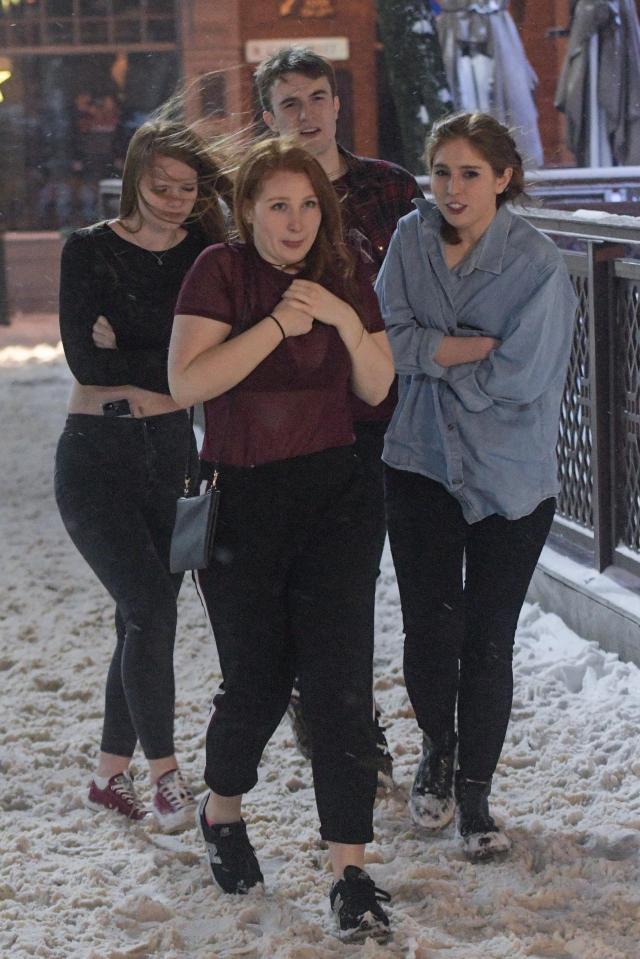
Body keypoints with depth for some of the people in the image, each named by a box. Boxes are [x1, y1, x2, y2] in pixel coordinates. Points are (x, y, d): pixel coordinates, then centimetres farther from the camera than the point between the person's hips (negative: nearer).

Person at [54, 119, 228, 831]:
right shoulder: (90, 251, -4)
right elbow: (83, 357, -14)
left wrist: (128, 357, -16)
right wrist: (168, 367, -12)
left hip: (173, 452, 4)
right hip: (97, 457, -4)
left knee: (146, 616, 7)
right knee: (150, 609, -12)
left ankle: (111, 772, 20)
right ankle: (164, 772, -1)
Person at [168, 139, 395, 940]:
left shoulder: (345, 278, 5)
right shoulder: (220, 272, -7)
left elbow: (376, 390, 6)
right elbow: (187, 381, -19)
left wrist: (346, 320, -11)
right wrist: (280, 323, -23)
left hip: (331, 496, 2)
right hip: (240, 501, -2)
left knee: (339, 680, -7)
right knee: (256, 678, 6)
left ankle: (351, 873, -4)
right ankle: (221, 812, 37)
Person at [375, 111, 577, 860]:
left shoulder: (537, 265, -11)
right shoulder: (411, 240, 1)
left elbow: (518, 378, -16)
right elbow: (389, 337, -8)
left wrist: (434, 353, -9)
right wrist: (480, 347, -16)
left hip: (510, 476, -2)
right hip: (421, 463, 2)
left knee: (488, 640, 1)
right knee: (431, 625, -1)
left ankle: (474, 795, 17)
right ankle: (437, 748, 29)